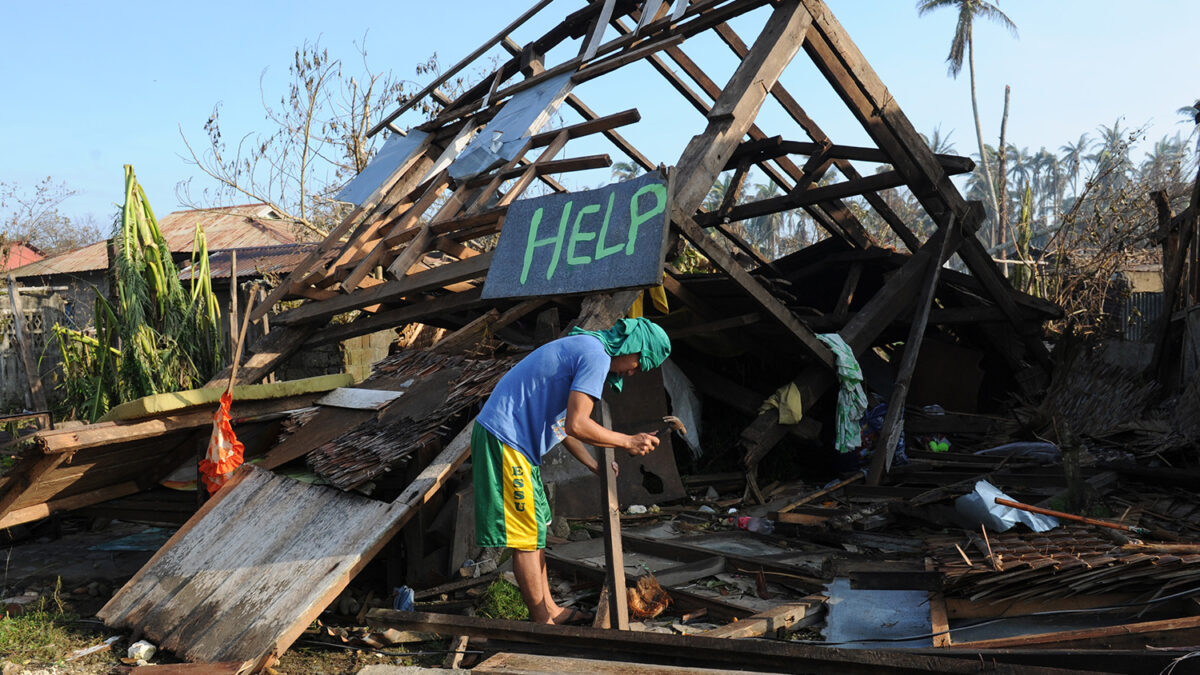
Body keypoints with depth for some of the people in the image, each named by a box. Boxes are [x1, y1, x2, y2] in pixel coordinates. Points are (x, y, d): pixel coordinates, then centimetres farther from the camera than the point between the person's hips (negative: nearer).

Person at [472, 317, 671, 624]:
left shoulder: (580, 347, 18)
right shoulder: (596, 356, -14)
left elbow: (561, 422, 21)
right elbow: (576, 425, -22)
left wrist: (595, 466, 22)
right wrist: (628, 442, -11)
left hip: (509, 438, 11)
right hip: (504, 437, -11)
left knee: (536, 527, 16)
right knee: (526, 535, -2)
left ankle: (548, 608, 26)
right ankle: (542, 621, 9)